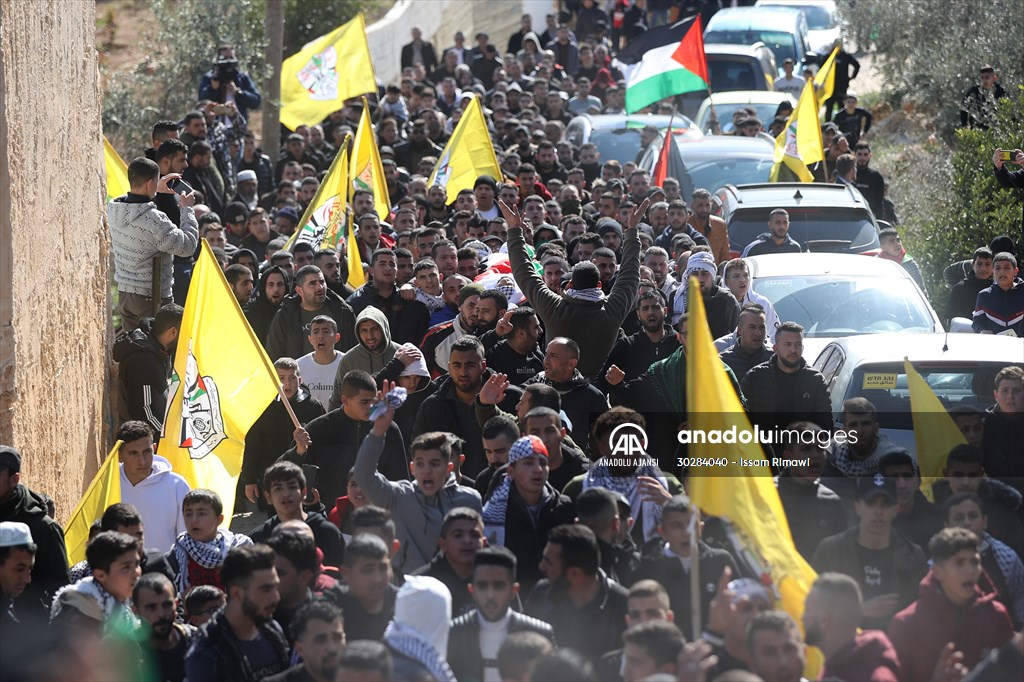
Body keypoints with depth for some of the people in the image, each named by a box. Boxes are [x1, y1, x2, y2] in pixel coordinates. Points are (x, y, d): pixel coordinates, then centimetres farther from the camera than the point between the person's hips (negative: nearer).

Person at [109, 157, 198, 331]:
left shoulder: (113, 209, -1)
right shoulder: (154, 220, -24)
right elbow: (187, 246, -17)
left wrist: (157, 191, 26)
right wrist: (187, 209, -6)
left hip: (124, 293, 7)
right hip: (152, 297, -7)